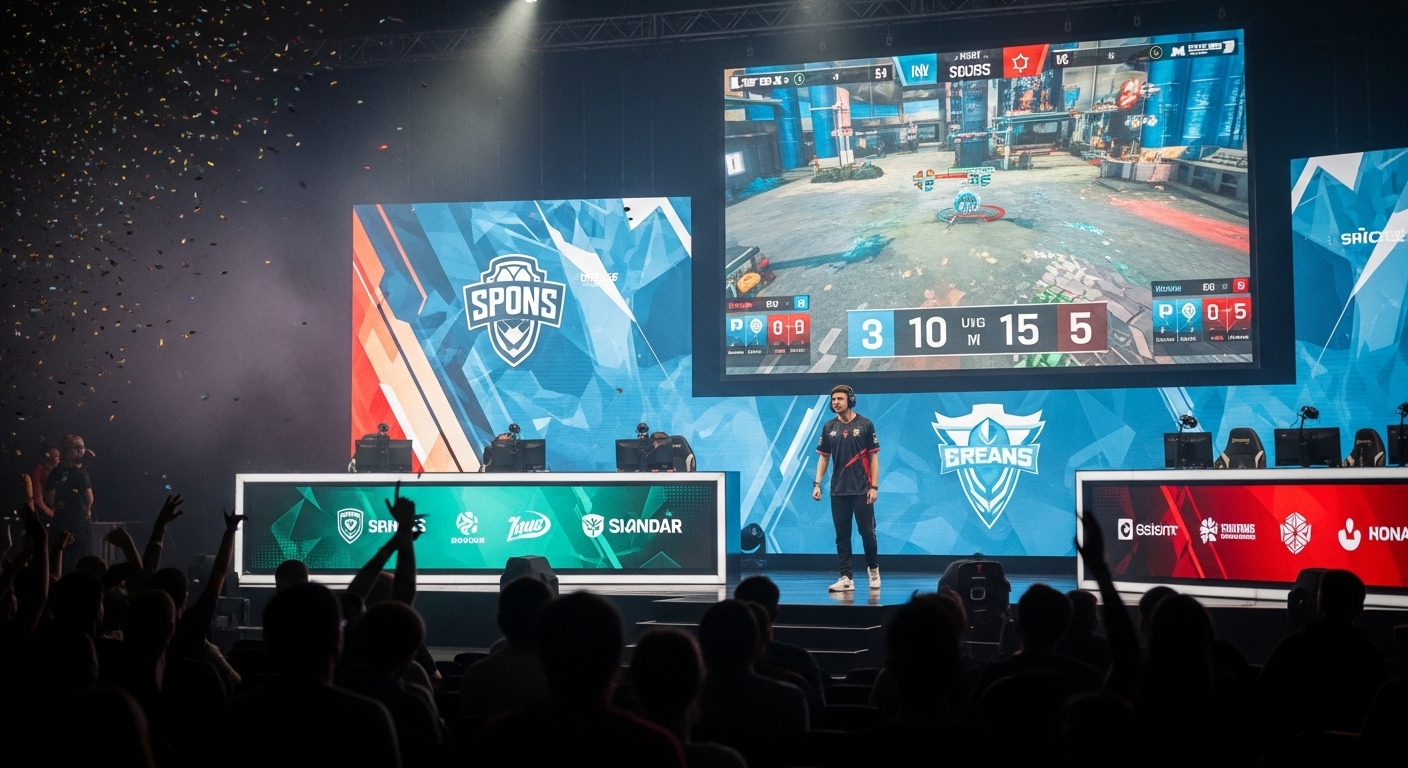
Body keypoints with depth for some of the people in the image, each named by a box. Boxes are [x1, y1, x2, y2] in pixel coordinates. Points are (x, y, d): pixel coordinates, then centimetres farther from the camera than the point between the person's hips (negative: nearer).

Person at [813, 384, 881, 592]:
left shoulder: (865, 425, -2)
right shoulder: (829, 427, 7)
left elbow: (873, 457, -1)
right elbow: (824, 457, 12)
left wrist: (874, 486, -7)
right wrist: (817, 483, 2)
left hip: (862, 490, -3)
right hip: (838, 491, 3)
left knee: (867, 531, 0)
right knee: (842, 535, 3)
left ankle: (873, 568, 23)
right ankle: (846, 578, 6)